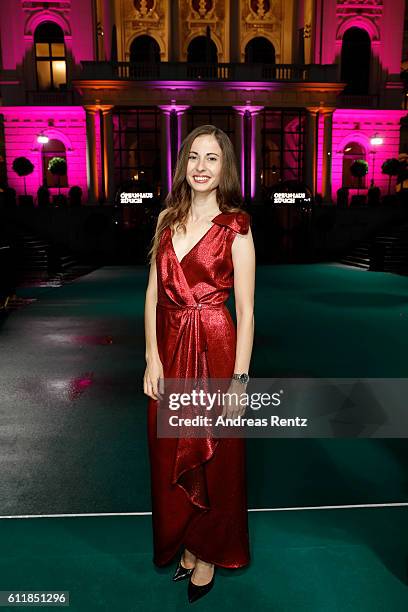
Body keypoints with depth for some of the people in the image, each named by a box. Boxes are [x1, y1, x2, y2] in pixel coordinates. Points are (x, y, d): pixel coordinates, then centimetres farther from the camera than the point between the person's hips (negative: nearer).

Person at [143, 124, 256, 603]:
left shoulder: (235, 226, -7)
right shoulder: (168, 219, 6)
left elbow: (245, 310, -10)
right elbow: (153, 294, 5)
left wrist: (240, 379, -12)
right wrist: (153, 359, -1)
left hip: (215, 350, -4)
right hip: (169, 349, 5)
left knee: (214, 457, 12)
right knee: (170, 454, 17)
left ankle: (209, 553, 37)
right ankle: (185, 542, 42)